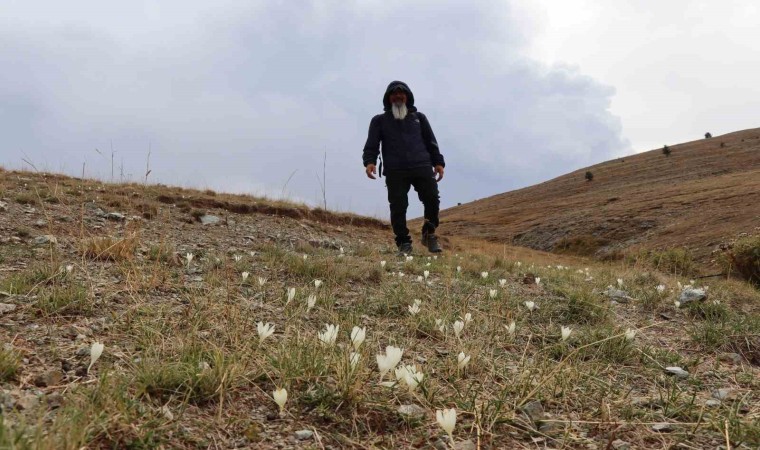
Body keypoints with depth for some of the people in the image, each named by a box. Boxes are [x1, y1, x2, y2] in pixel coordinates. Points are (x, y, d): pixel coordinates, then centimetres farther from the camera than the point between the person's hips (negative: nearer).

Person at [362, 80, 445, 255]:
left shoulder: (419, 117, 23)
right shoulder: (379, 120, 17)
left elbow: (431, 142, 19)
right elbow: (371, 145, 8)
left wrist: (438, 162, 6)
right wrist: (369, 162, -12)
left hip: (422, 167, 1)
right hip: (395, 171, -1)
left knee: (432, 198, -13)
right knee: (398, 206, -6)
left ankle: (429, 233, 8)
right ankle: (403, 243, 3)